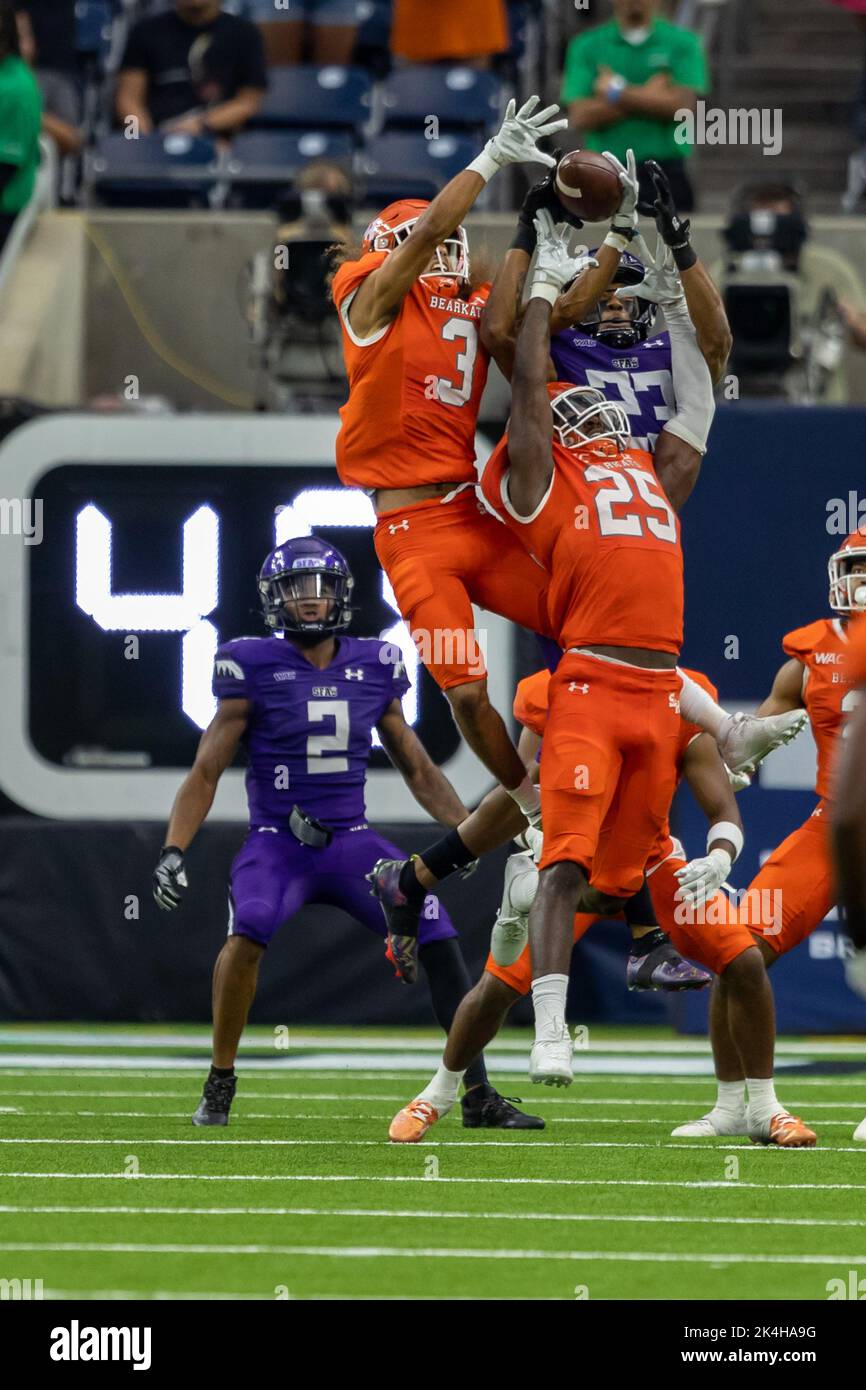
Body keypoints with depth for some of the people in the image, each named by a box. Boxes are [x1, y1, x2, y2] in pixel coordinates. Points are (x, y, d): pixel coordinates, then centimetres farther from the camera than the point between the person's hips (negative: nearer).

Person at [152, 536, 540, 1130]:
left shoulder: (374, 668, 6)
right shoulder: (255, 668, -4)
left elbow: (418, 770, 17)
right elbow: (206, 773, -1)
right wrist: (173, 852, -12)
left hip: (351, 840, 3)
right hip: (277, 842, -3)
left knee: (439, 936, -15)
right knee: (249, 931, -32)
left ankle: (478, 1096, -6)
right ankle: (220, 1086, -12)